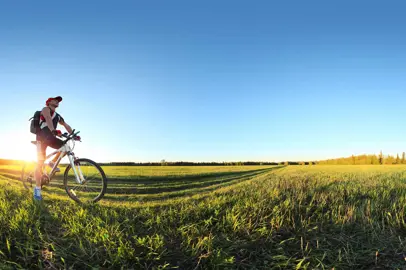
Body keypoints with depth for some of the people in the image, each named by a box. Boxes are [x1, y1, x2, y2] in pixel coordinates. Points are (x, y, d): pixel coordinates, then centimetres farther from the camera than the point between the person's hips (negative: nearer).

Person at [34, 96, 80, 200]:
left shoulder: (58, 116, 18)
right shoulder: (46, 109, -4)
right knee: (40, 163, -7)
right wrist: (54, 130, -44)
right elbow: (48, 119, -25)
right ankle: (37, 189, -3)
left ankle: (52, 162, 7)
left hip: (51, 138, 7)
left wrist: (74, 135, -4)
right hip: (42, 137, -7)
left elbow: (66, 126, 12)